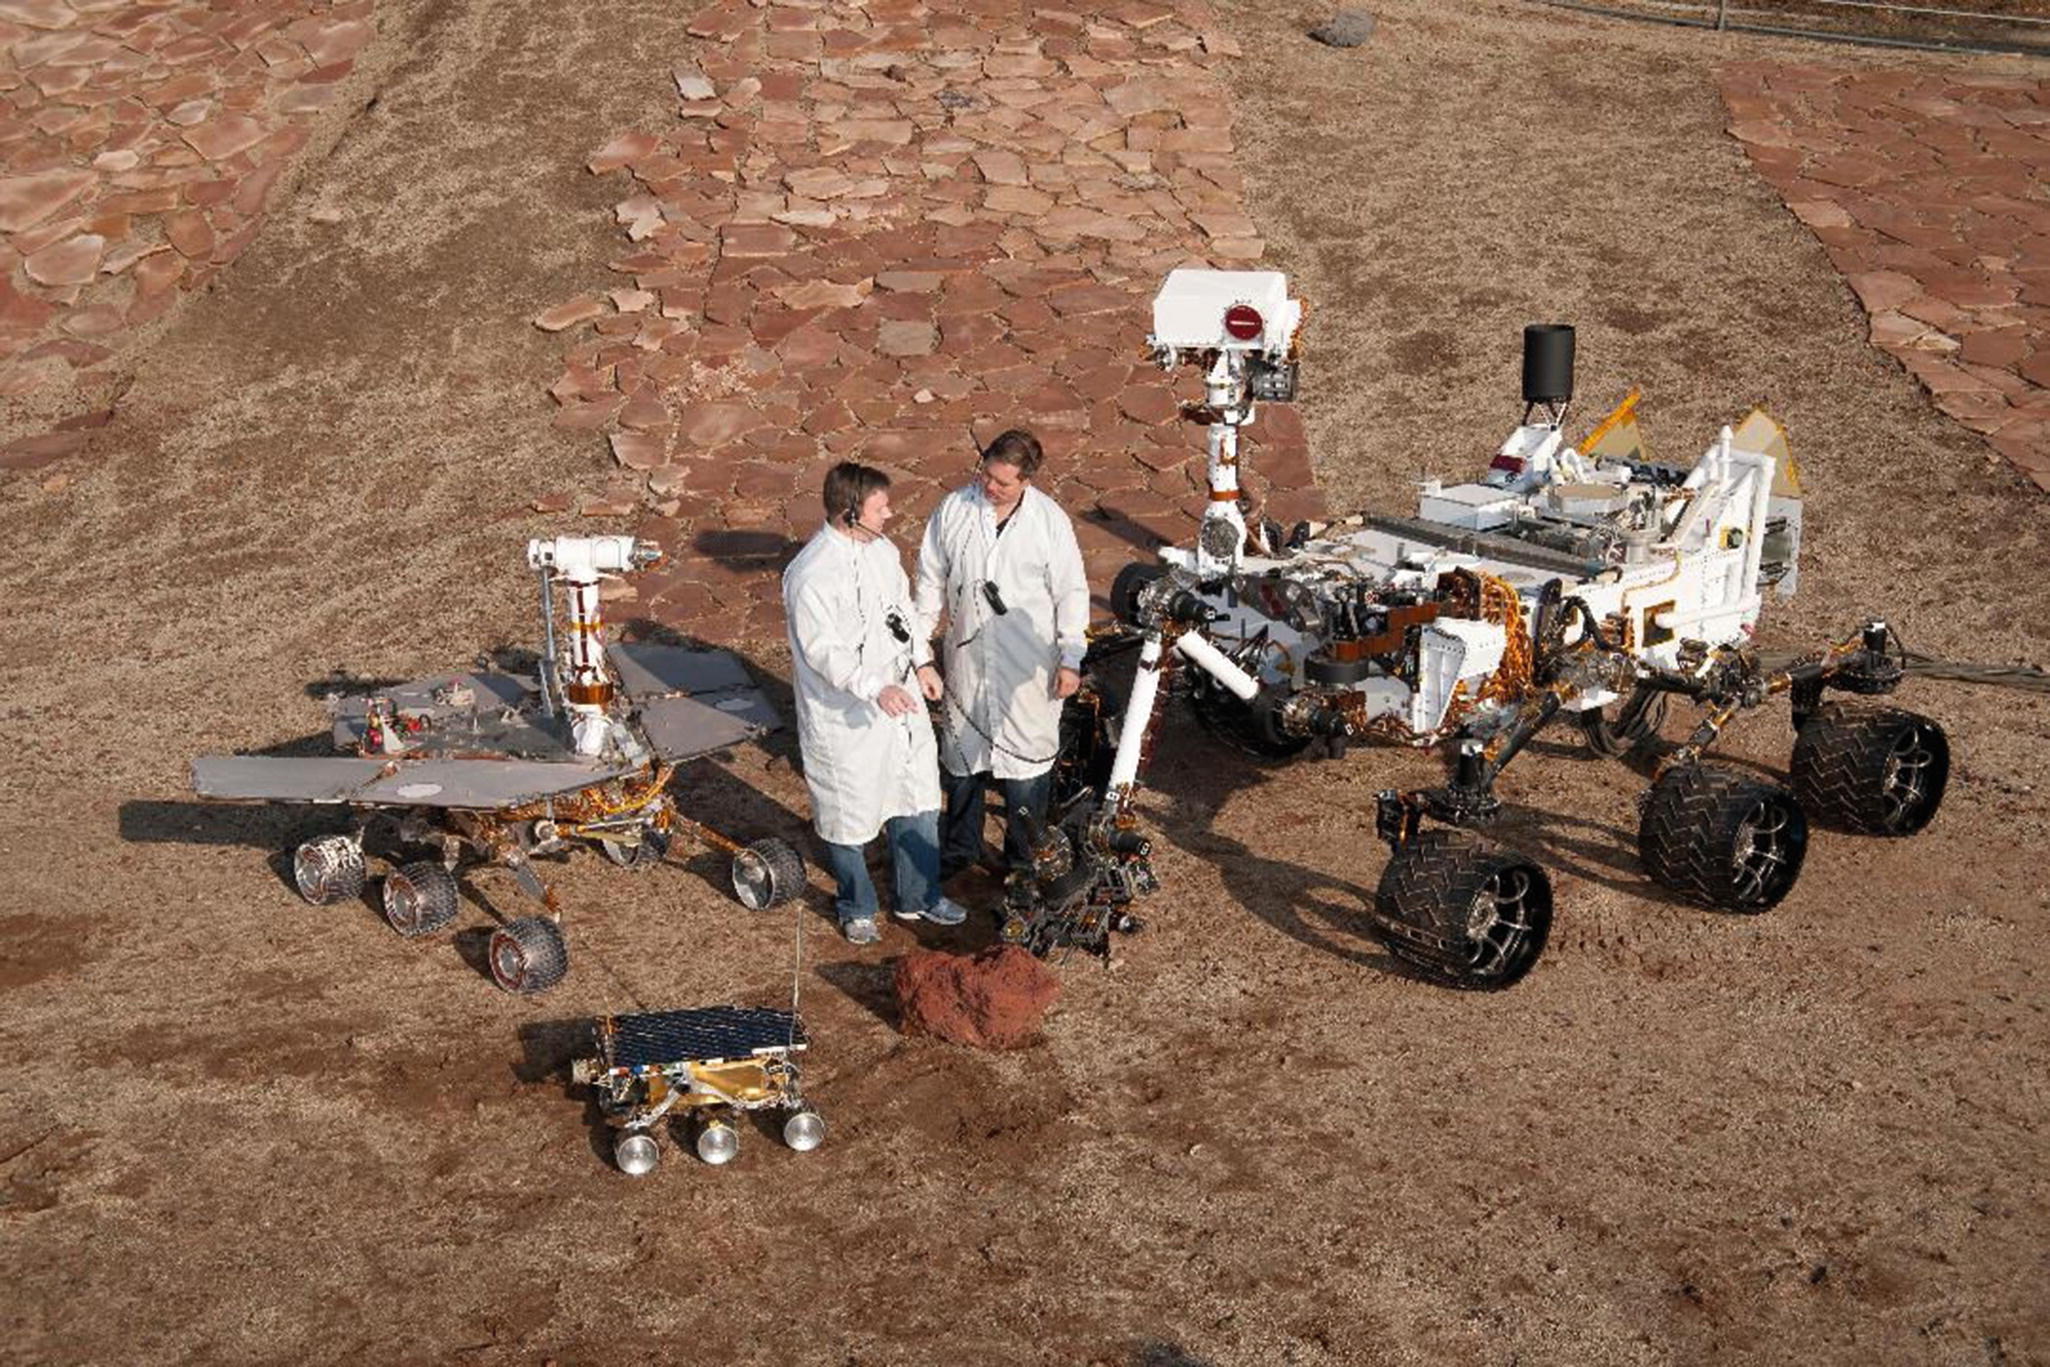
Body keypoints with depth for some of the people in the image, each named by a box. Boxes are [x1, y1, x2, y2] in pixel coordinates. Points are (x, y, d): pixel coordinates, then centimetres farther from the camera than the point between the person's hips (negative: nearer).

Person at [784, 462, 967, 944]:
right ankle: (856, 908, 32)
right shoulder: (811, 575, -25)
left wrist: (922, 663, 13)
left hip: (900, 697, 8)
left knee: (917, 800, 18)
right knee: (847, 813, 10)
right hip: (845, 715, -8)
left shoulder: (882, 549, 1)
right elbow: (822, 651, -26)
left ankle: (919, 897, 37)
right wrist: (875, 687, -35)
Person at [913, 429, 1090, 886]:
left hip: (1028, 665, -3)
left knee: (1026, 760, 5)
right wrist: (917, 642, 6)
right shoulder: (954, 509, -4)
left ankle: (1022, 857, 24)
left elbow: (1072, 593, -4)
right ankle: (961, 846, 36)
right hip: (967, 658, 3)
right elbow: (931, 580, 6)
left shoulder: (1050, 521, -10)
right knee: (962, 754, 17)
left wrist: (1071, 659, -6)